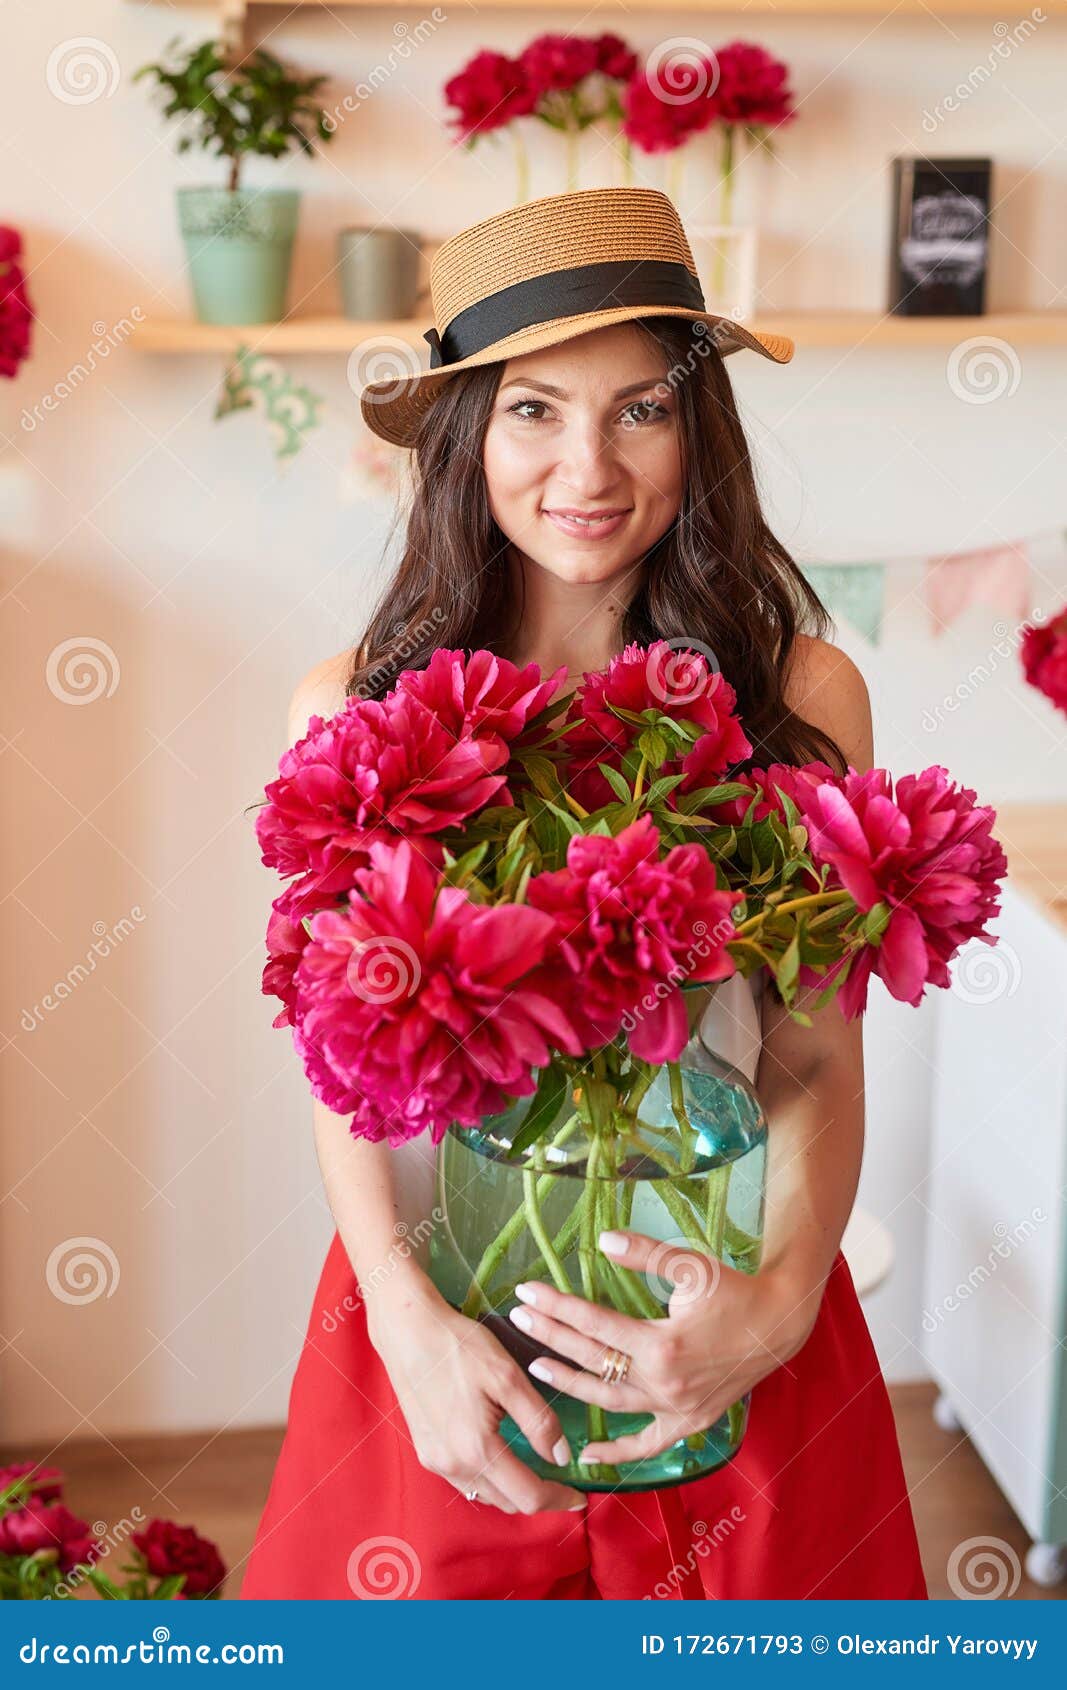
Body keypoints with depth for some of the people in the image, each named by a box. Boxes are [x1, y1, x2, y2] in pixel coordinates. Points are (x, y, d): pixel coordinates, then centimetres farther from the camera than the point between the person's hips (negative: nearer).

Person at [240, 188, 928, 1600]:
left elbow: (817, 1062, -6)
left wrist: (780, 1301, -21)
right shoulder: (354, 709, -7)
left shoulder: (802, 693, -8)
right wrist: (412, 1320, -18)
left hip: (716, 1321, 1)